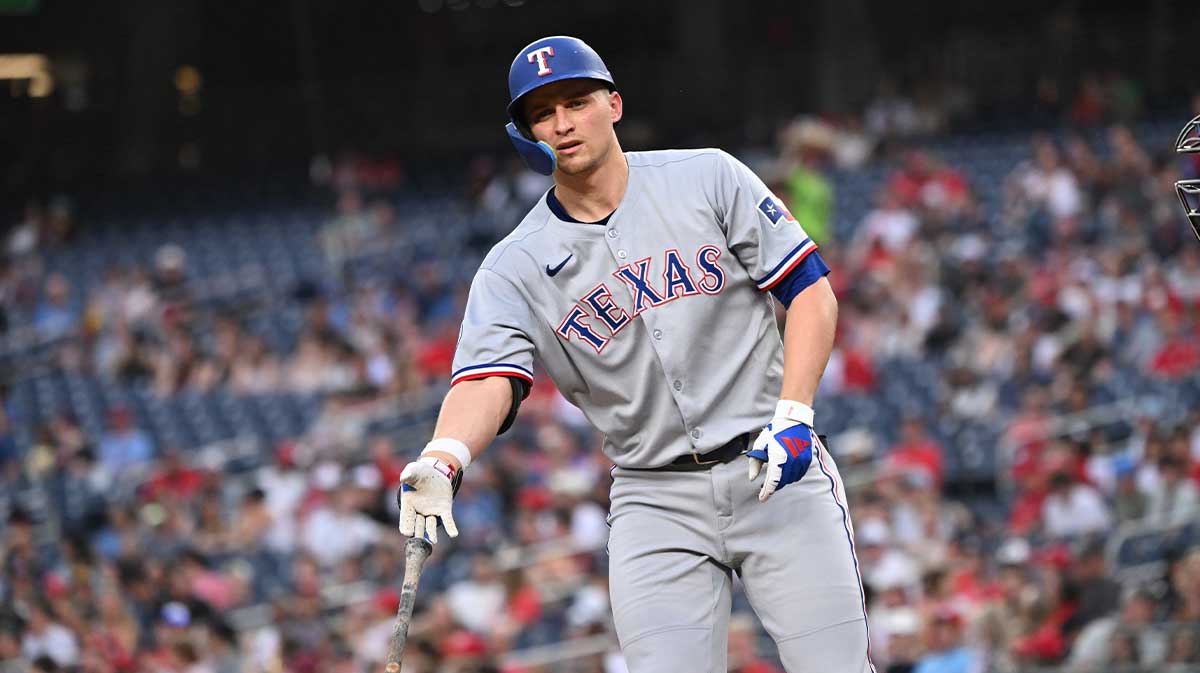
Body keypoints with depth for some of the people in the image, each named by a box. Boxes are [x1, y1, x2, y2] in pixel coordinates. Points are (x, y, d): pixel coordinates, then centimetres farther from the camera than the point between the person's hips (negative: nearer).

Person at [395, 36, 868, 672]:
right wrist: (442, 459, -36)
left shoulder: (709, 178, 2)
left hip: (775, 475, -1)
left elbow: (812, 292, 1)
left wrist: (793, 416, -14)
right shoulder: (515, 267, 2)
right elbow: (486, 380, -13)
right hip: (654, 499, 1)